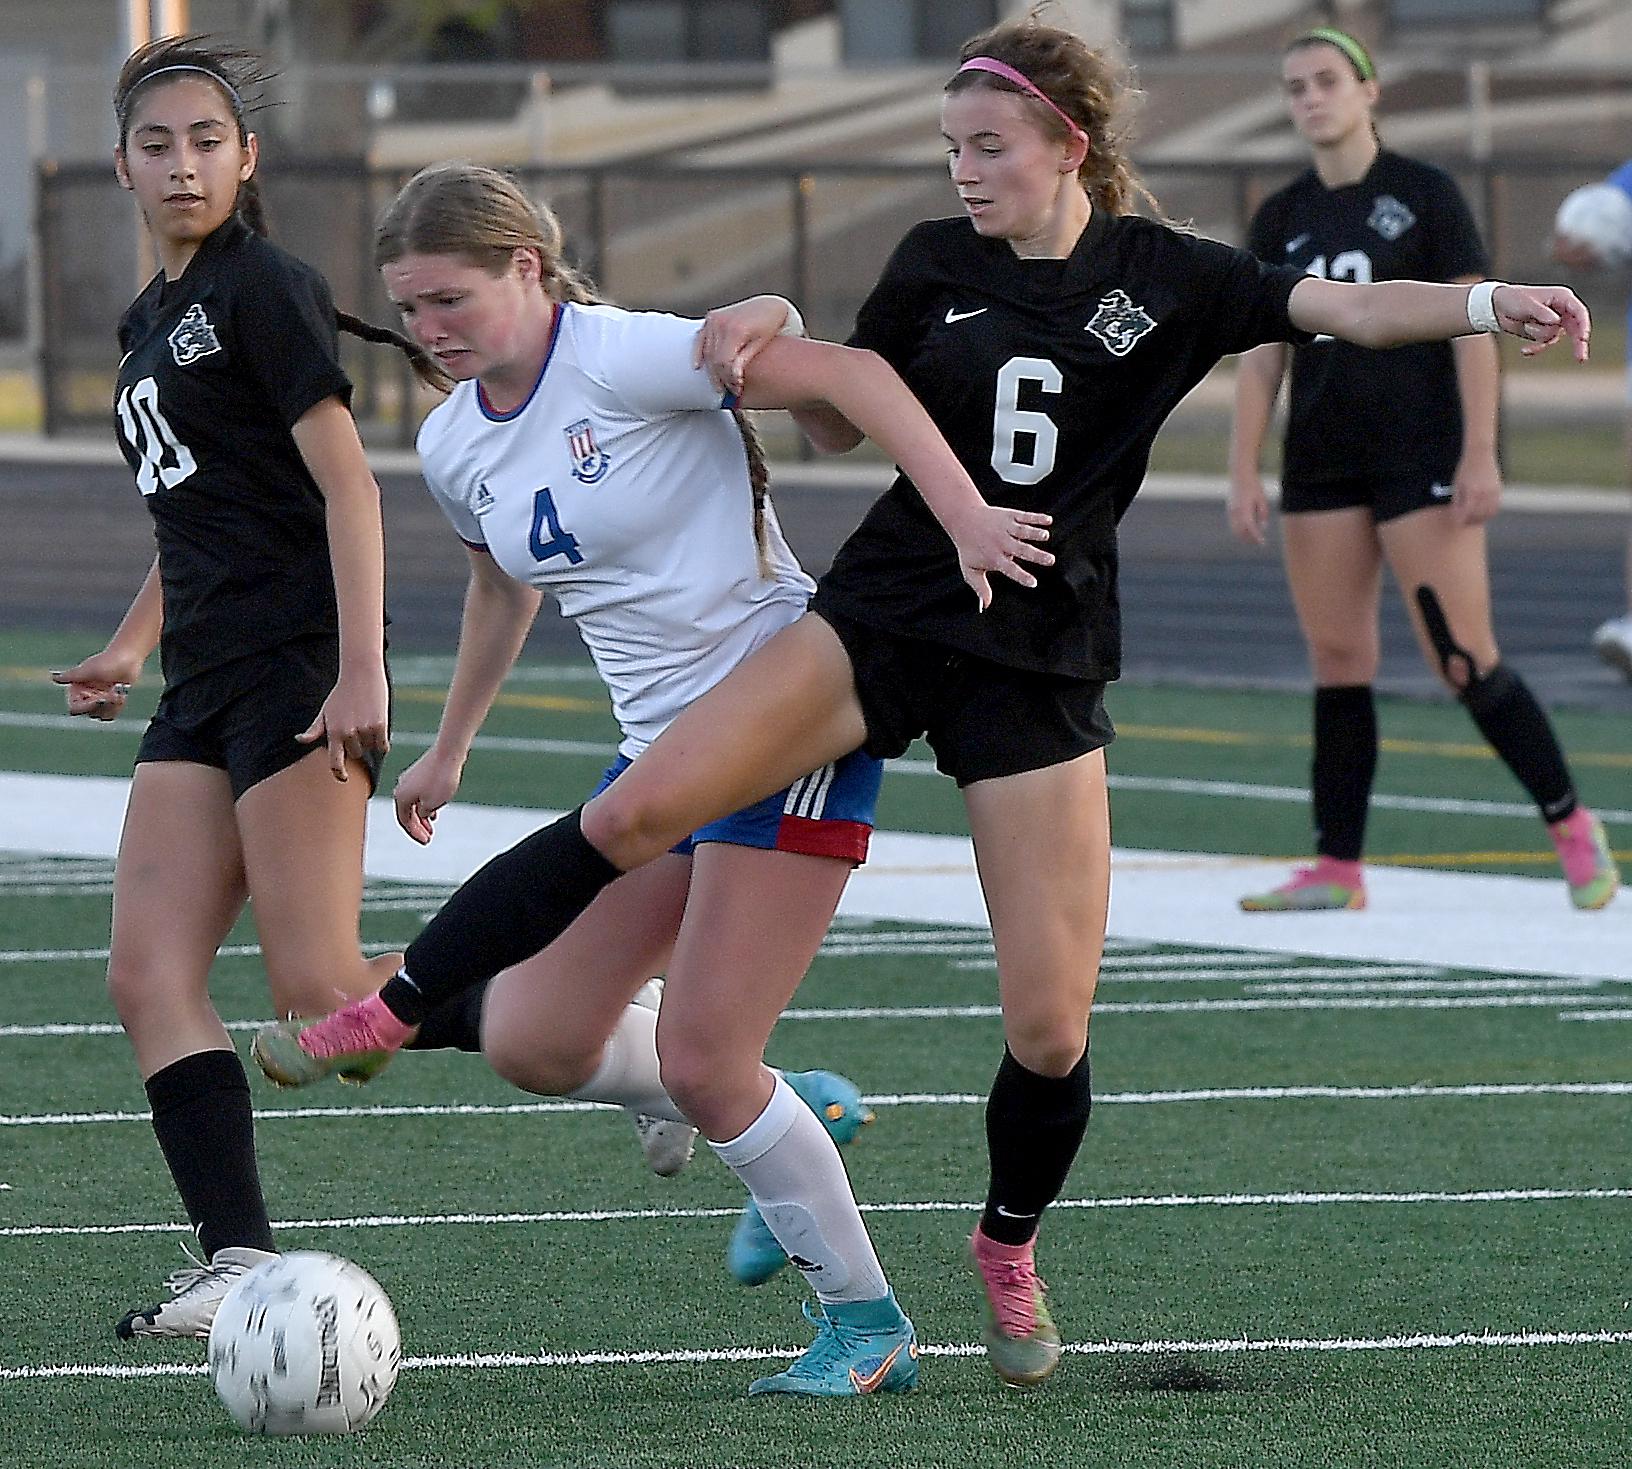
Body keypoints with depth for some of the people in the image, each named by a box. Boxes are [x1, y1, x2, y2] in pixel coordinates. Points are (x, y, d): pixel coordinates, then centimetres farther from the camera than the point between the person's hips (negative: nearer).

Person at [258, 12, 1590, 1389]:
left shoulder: (1161, 277, -2)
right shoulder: (935, 264, 5)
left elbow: (1344, 306, -11)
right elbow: (844, 421, 16)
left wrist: (1489, 303, -27)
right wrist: (772, 336, -4)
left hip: (1038, 665, -1)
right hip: (887, 615, 1)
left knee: (1051, 1031, -4)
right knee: (637, 812, -19)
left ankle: (1010, 1247, 24)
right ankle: (397, 1007, -8)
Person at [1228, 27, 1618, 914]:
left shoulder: (1423, 197, -4)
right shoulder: (1281, 221, 10)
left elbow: (1472, 328, -7)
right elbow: (1260, 355, 11)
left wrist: (1480, 454, -13)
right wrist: (1244, 473, 3)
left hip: (1421, 456, -5)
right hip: (1323, 465, 5)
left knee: (1464, 659, -9)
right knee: (1337, 662, 3)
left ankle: (1572, 826, 5)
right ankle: (1337, 869, 6)